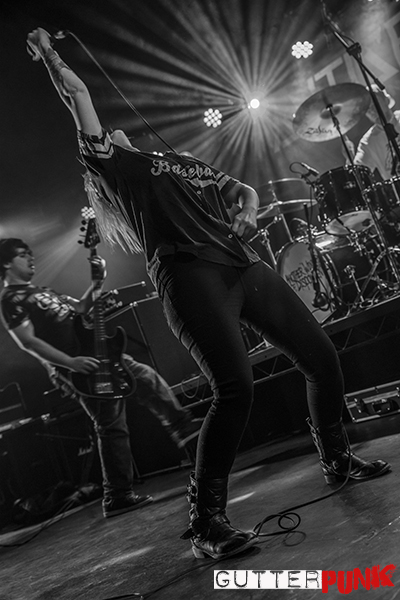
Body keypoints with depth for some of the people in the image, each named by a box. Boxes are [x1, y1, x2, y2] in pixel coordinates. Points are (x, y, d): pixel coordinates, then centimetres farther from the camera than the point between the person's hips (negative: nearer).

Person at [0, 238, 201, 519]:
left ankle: (184, 427, 13)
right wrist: (70, 362, -26)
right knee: (111, 427, -6)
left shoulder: (44, 292, 24)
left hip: (97, 355, 9)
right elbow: (27, 341, -17)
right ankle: (118, 497, 4)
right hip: (75, 370, -9)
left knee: (149, 378, 5)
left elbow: (80, 308, 24)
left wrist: (97, 282, 7)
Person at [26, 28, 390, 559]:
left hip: (244, 264, 7)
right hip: (189, 273, -6)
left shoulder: (180, 162, 33)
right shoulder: (109, 167, 17)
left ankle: (337, 460, 28)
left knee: (321, 355, 7)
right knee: (235, 387, -22)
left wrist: (247, 213, 11)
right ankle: (205, 521, -9)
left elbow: (244, 190, 32)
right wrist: (48, 54, 23)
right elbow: (77, 95, 13)